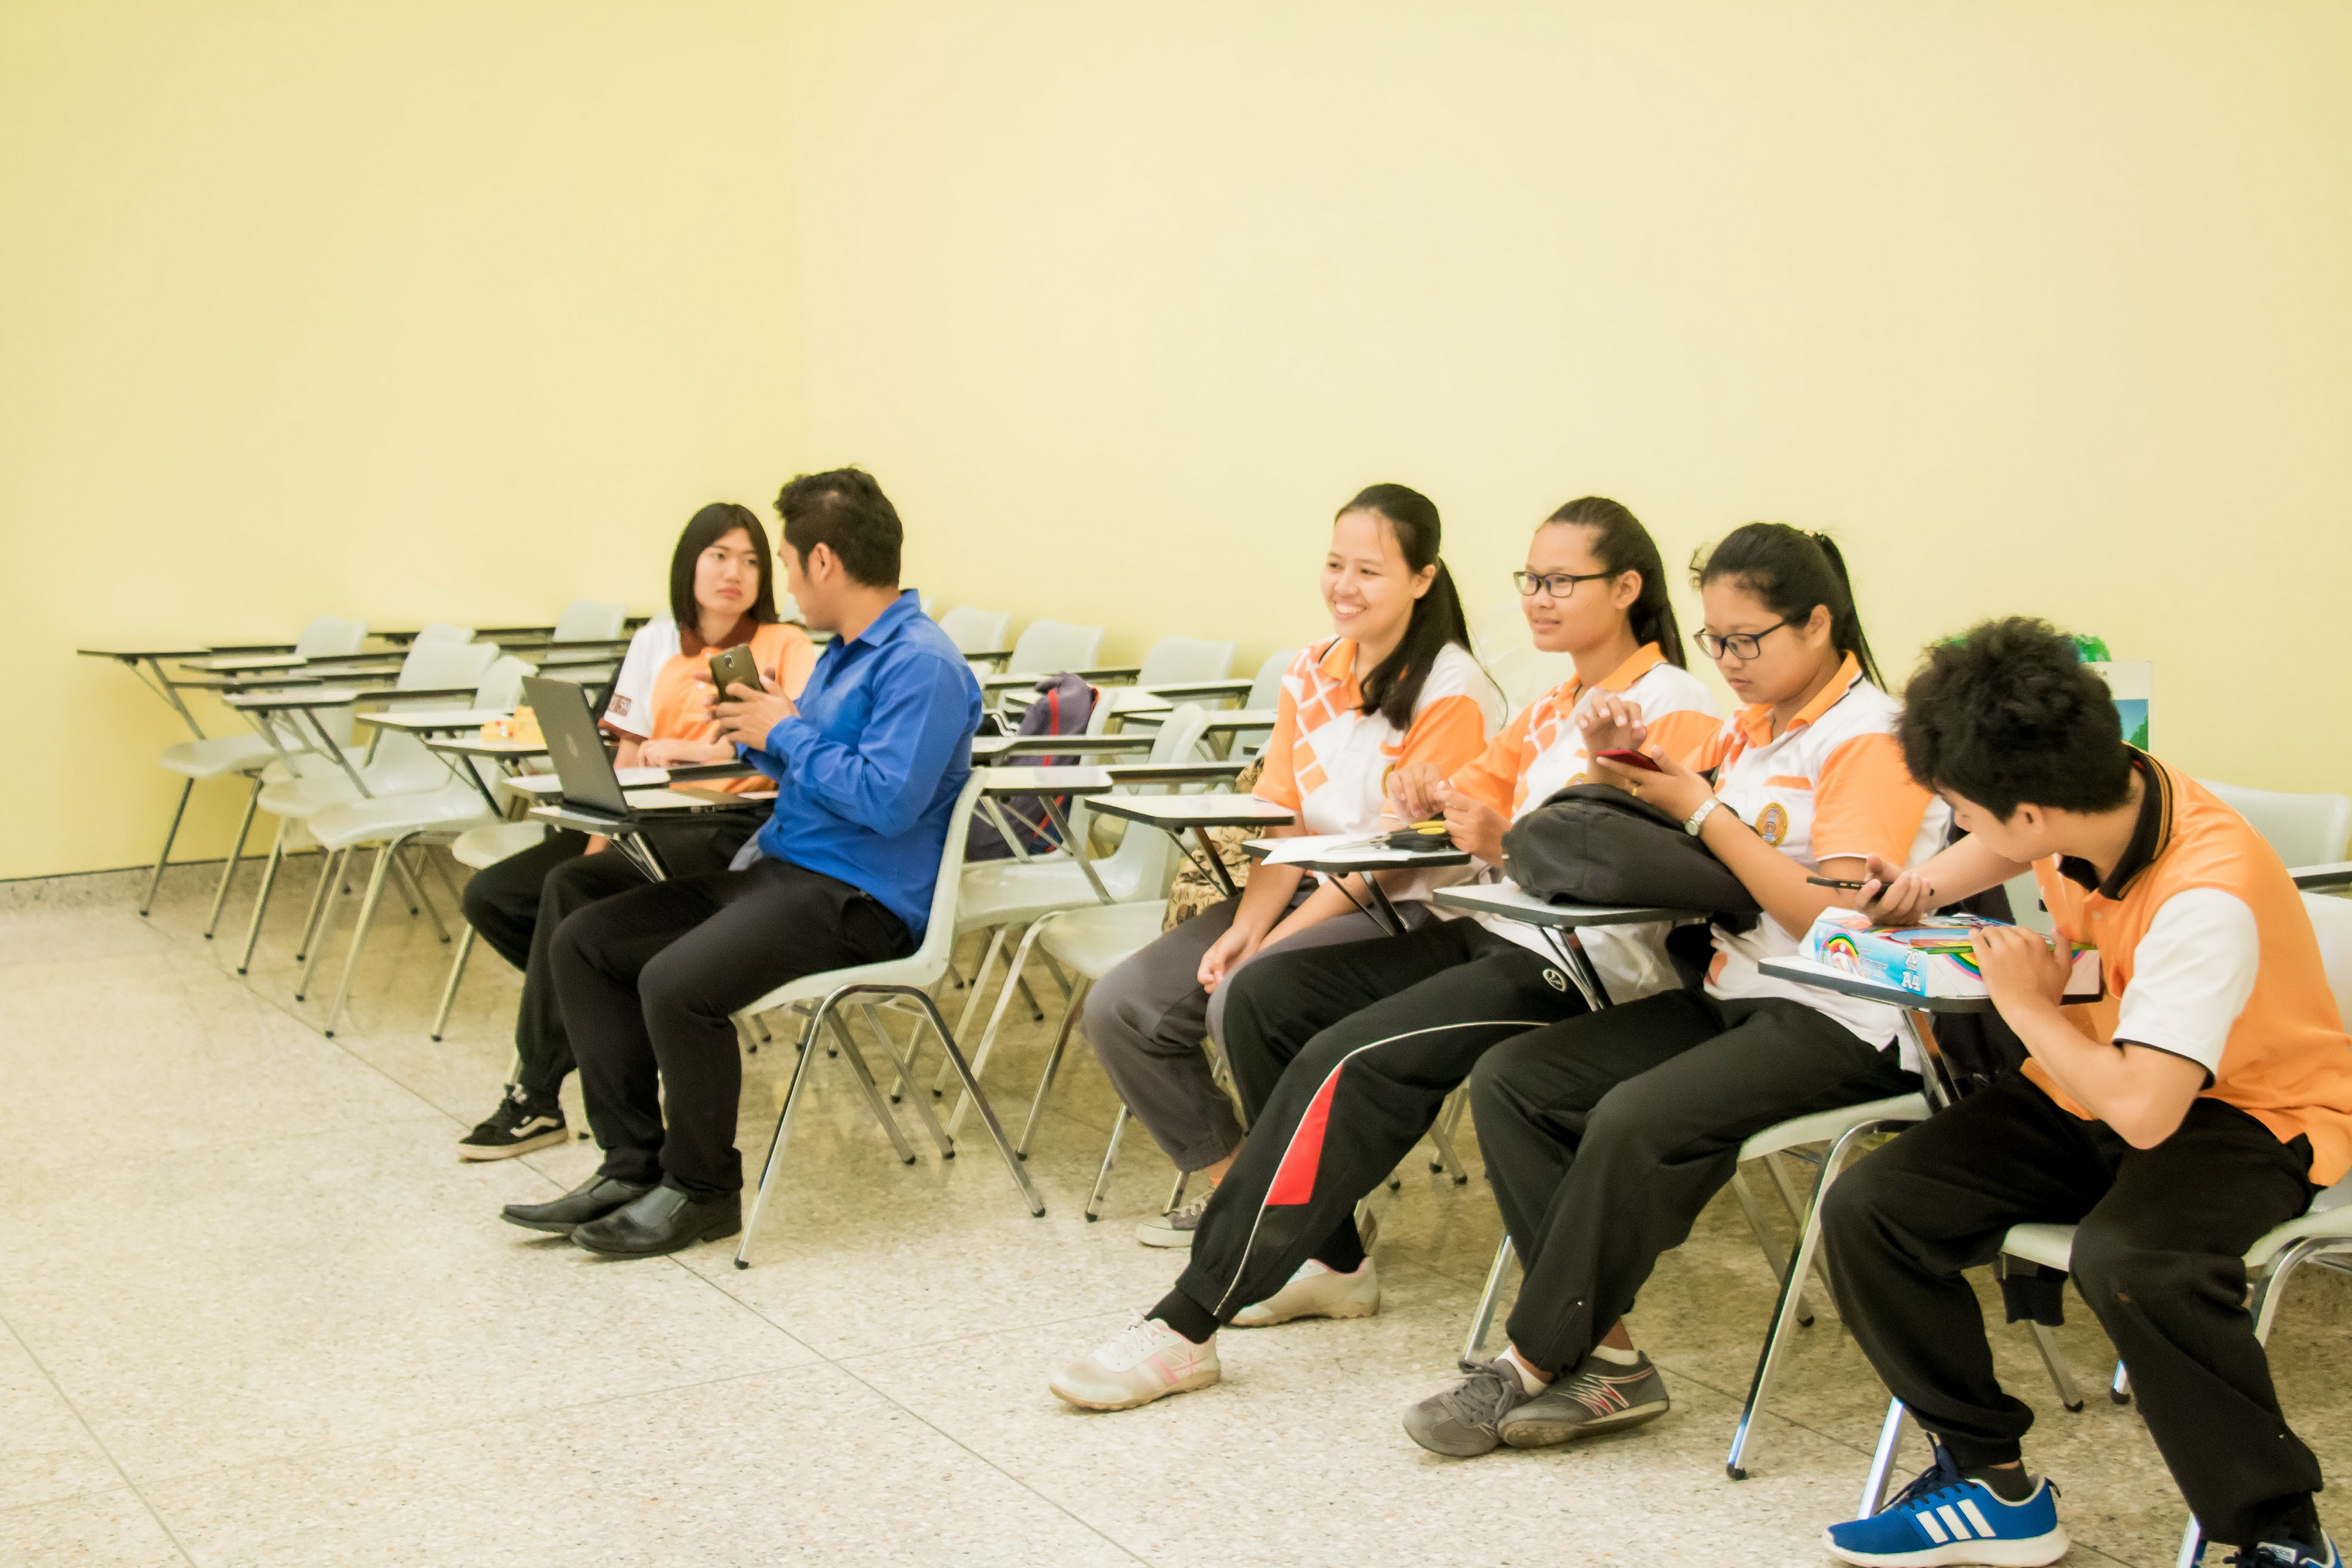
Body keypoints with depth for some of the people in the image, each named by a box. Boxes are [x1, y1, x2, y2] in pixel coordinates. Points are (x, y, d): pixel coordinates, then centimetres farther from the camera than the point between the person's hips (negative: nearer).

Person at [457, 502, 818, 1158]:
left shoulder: (784, 647, -1)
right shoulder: (656, 642, 15)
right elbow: (628, 759, 13)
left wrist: (693, 752, -23)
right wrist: (600, 837, -4)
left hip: (732, 829, -7)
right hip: (653, 820, 7)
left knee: (573, 888, -27)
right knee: (491, 895, -7)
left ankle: (535, 1098, -16)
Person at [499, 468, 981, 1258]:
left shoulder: (921, 663, -15)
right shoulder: (843, 652, 19)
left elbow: (886, 799, -26)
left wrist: (786, 734, -14)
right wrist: (757, 733, 8)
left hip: (860, 898, -11)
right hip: (777, 867, 11)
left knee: (675, 983, -30)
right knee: (583, 940, 4)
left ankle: (702, 1191, -8)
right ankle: (632, 1165, 4)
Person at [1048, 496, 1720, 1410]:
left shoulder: (1670, 710, -8)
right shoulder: (1556, 707, 20)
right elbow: (1474, 788, 24)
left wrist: (1507, 848, -30)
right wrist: (1425, 796, 0)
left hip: (1585, 967, -10)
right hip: (1499, 932, 10)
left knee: (1345, 1062, -25)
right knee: (1265, 993, -1)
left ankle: (1186, 1329, -21)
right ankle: (1332, 1261, 6)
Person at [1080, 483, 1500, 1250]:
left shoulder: (1451, 691, -12)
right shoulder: (1311, 675, 11)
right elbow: (1284, 820, 8)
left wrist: (1277, 942, -19)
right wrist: (1247, 926, -9)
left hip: (1407, 913, -7)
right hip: (1302, 893, 8)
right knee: (1120, 1007, -6)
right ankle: (1230, 1181, 10)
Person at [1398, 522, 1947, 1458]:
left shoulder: (1873, 740, -10)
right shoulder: (1750, 728, 15)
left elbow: (1834, 922, -20)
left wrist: (1700, 811, -16)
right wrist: (1631, 769, 2)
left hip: (1836, 1023, -9)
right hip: (1729, 993, 9)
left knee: (1634, 1121, -31)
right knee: (1508, 1078, -8)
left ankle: (1536, 1365, -14)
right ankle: (1604, 1355, -11)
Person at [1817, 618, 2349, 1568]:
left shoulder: (2207, 899, -33)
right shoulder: (2094, 795, -10)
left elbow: (2144, 1111, -41)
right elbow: (2011, 847, 19)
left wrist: (2028, 1006, -24)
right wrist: (1920, 892, 0)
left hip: (2248, 1111, -8)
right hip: (2089, 1083, 8)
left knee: (2130, 1259, -40)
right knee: (1869, 1209, -10)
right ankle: (1991, 1485, 5)